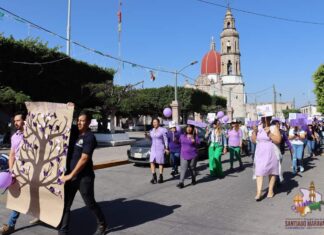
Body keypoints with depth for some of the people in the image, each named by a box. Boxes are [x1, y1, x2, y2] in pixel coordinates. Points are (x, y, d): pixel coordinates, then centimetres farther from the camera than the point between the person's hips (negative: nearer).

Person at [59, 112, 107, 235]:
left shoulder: (90, 137, -15)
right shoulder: (74, 132, 6)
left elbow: (84, 159, -19)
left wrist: (71, 175, -18)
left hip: (84, 177, -6)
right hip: (70, 175, 6)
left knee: (90, 203, 10)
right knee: (65, 205, 7)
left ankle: (102, 224, 32)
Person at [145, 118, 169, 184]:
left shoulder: (162, 130, -9)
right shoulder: (152, 130, 7)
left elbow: (165, 139, -6)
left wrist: (166, 148, -10)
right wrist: (147, 136, -2)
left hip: (160, 148, -5)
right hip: (153, 148, 5)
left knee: (160, 162, 2)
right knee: (152, 162, -5)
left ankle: (160, 177, 13)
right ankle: (154, 177, 1)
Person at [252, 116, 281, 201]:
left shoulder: (274, 128, -4)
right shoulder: (259, 127, 8)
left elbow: (278, 140, -13)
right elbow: (253, 140, 10)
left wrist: (269, 133, -21)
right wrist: (254, 131, -4)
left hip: (271, 153, -3)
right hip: (260, 153, 3)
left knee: (271, 171, 8)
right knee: (259, 171, -5)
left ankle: (271, 191, 22)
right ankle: (258, 193, -7)